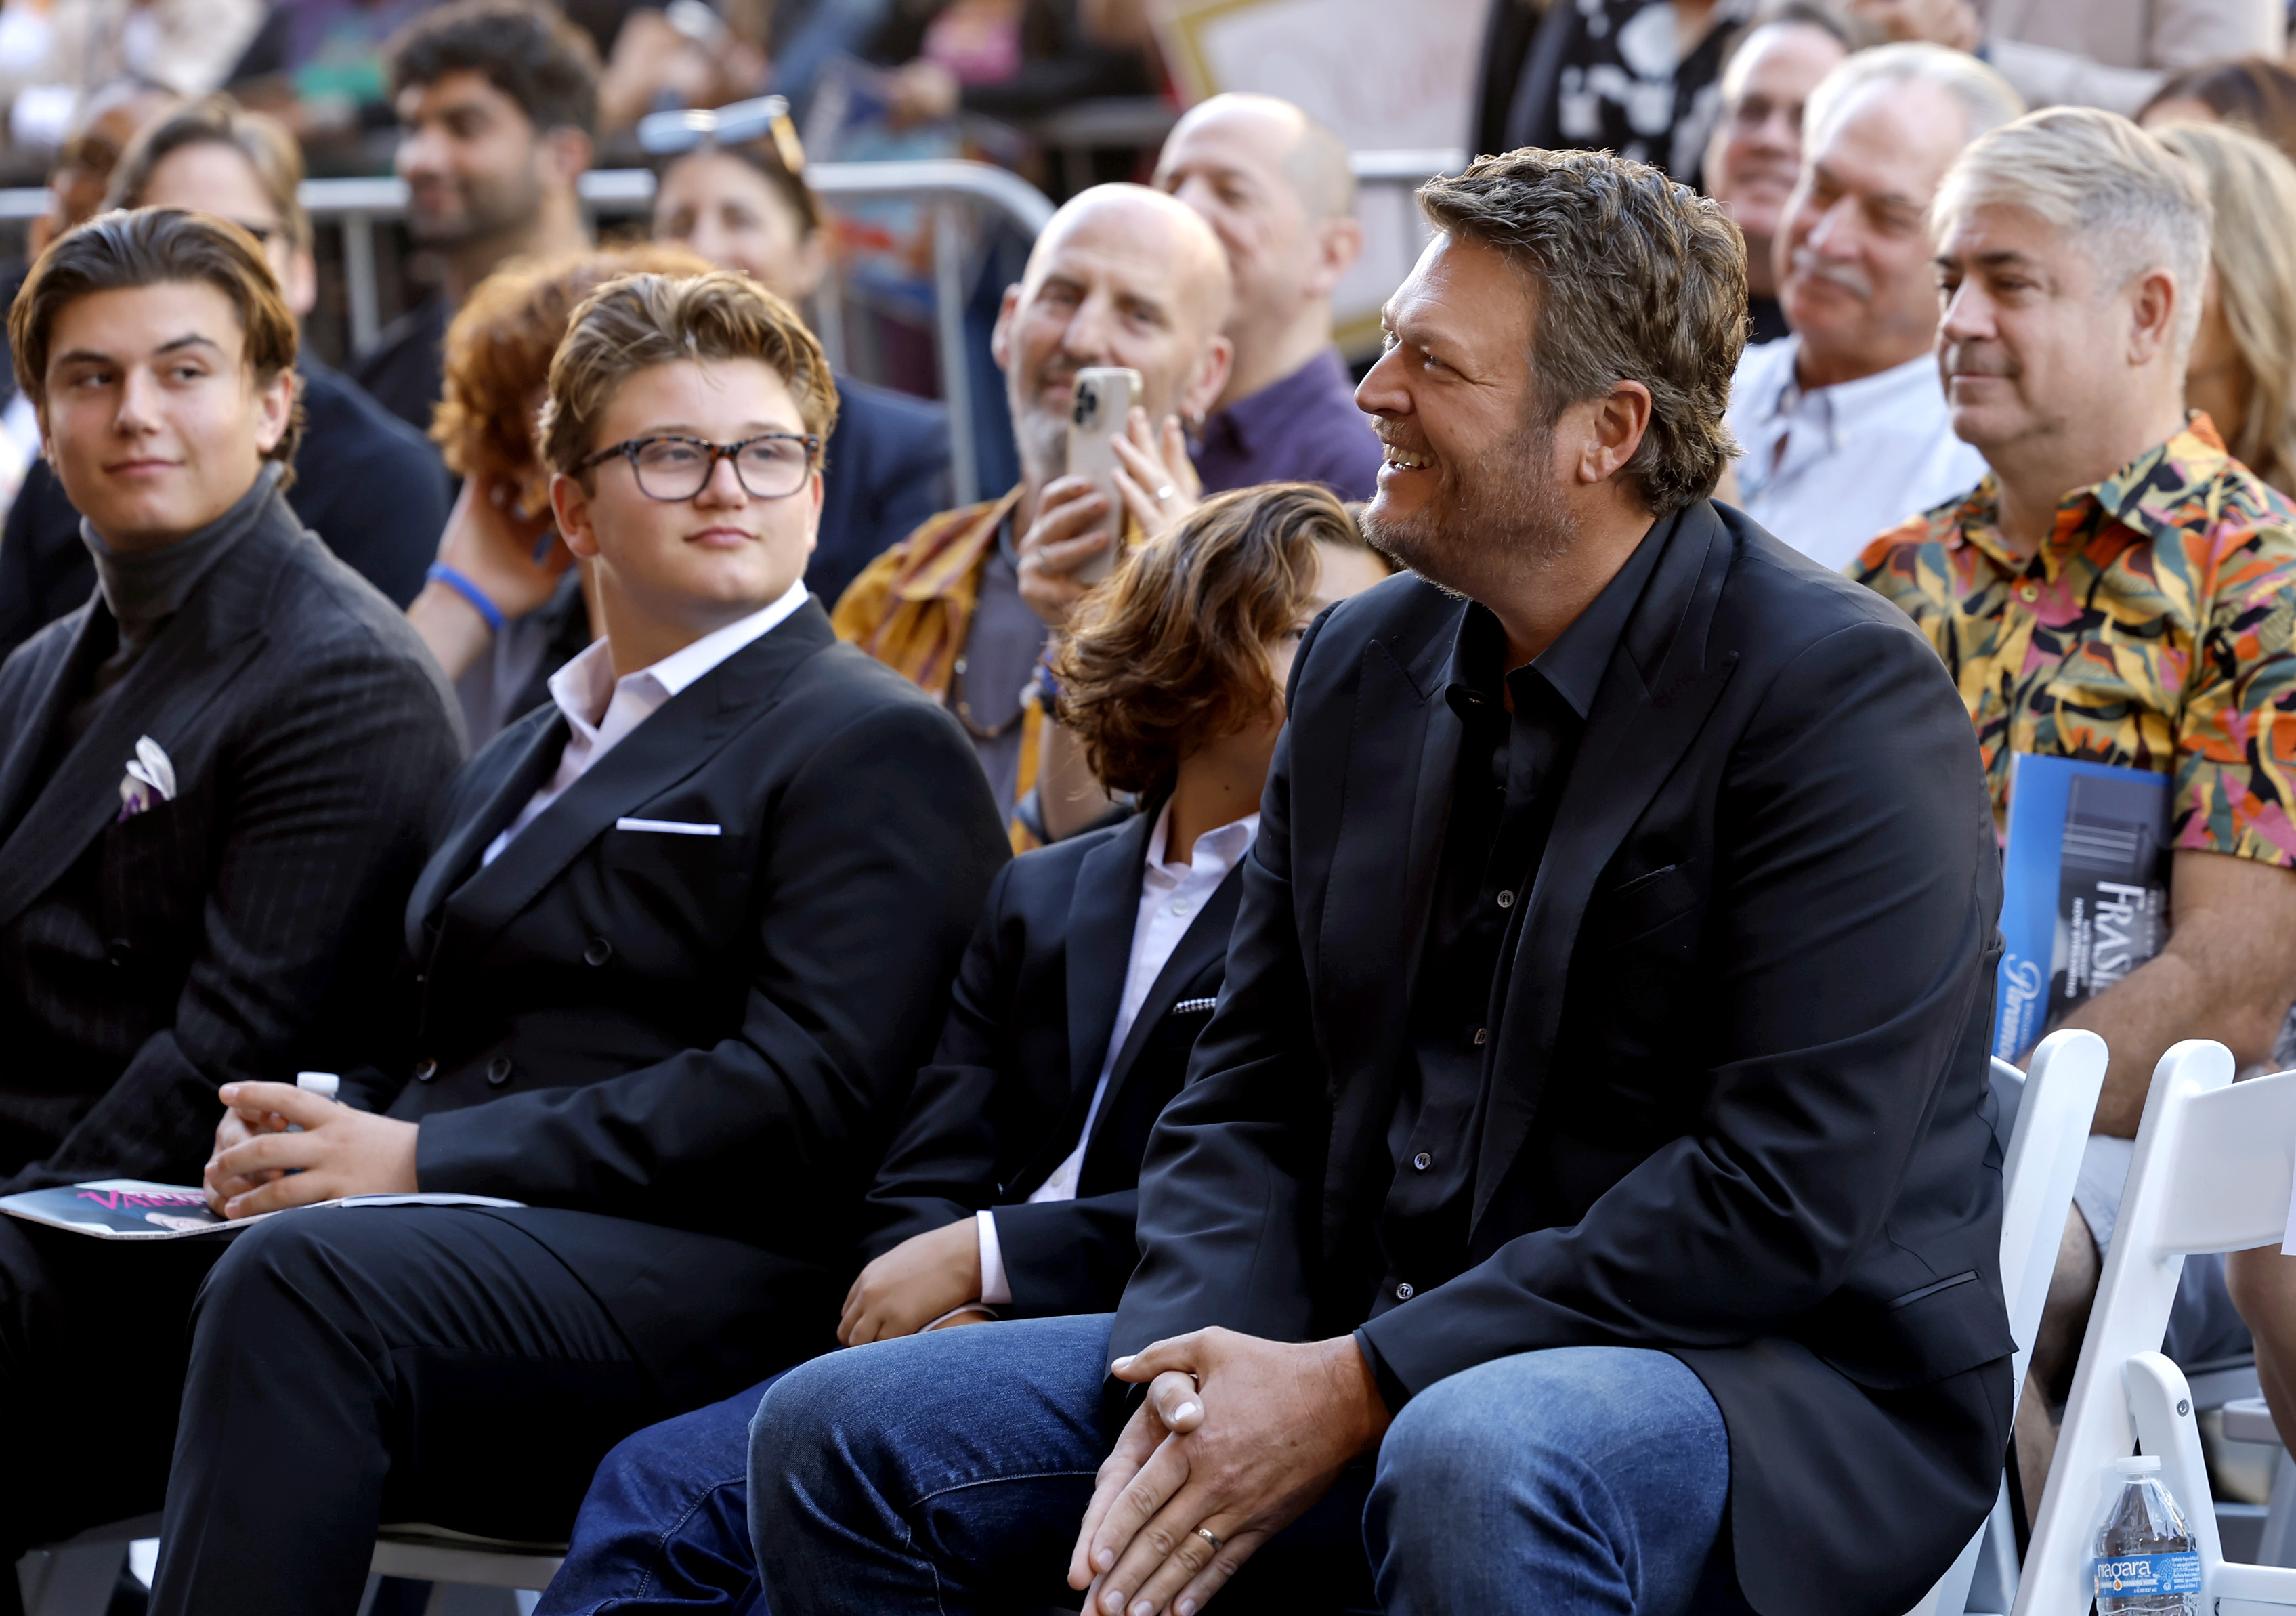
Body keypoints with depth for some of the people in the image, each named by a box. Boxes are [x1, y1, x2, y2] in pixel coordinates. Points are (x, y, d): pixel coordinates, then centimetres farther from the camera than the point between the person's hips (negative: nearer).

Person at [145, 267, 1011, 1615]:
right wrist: (311, 1133, 0)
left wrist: (424, 1158, -14)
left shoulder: (880, 747, 4)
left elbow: (808, 1099, -10)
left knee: (300, 1286, -35)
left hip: (697, 1288, -6)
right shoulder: (516, 764, 31)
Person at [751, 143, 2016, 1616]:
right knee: (838, 1440, -5)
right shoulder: (1364, 666, 12)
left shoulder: (1845, 696, -12)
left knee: (1475, 1463, -41)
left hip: (1777, 1380, -7)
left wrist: (1356, 1391, -21)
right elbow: (1251, 1092, 14)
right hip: (1366, 1348, 7)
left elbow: (1789, 1191, -20)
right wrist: (1198, 1362, -9)